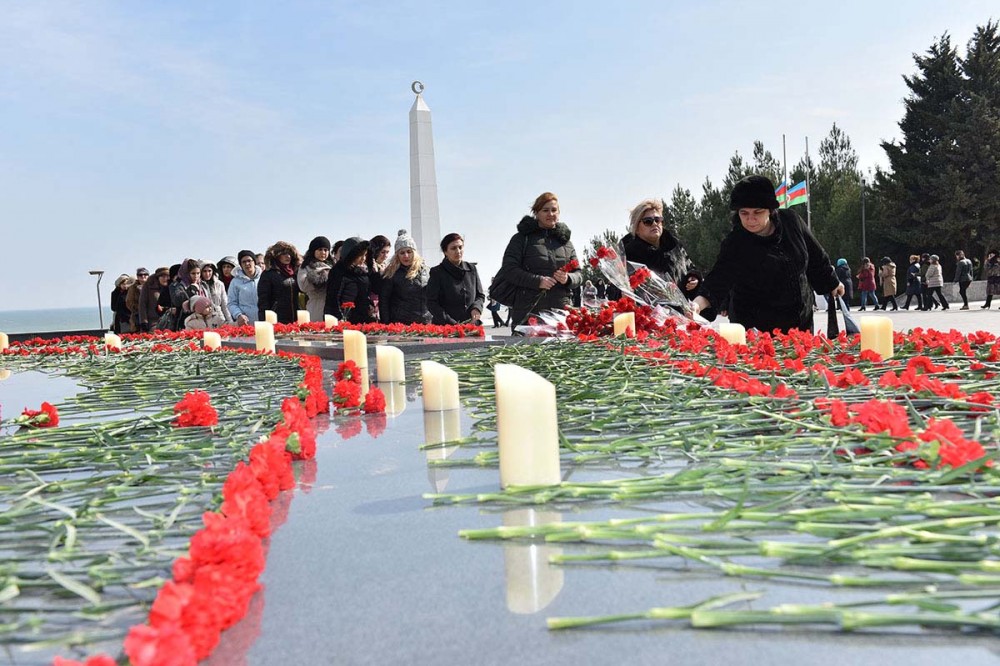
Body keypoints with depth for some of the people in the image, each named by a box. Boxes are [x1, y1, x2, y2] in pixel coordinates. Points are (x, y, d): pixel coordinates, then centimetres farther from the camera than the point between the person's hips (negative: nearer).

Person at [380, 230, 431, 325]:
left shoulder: (425, 271, 10)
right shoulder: (390, 274, 0)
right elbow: (383, 301, -2)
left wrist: (432, 320, 8)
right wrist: (387, 325, -8)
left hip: (424, 323, 3)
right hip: (399, 324, -3)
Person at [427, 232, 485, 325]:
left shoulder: (471, 269, 14)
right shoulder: (437, 272, 2)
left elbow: (480, 295, 21)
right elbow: (431, 303, -2)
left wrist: (476, 308, -2)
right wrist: (451, 323, -12)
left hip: (471, 325, 3)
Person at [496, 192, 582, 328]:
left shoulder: (565, 241, 20)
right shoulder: (522, 238, 8)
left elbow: (579, 274, 19)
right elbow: (508, 269, -3)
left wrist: (568, 278, -6)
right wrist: (538, 281, -14)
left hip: (560, 312, 3)